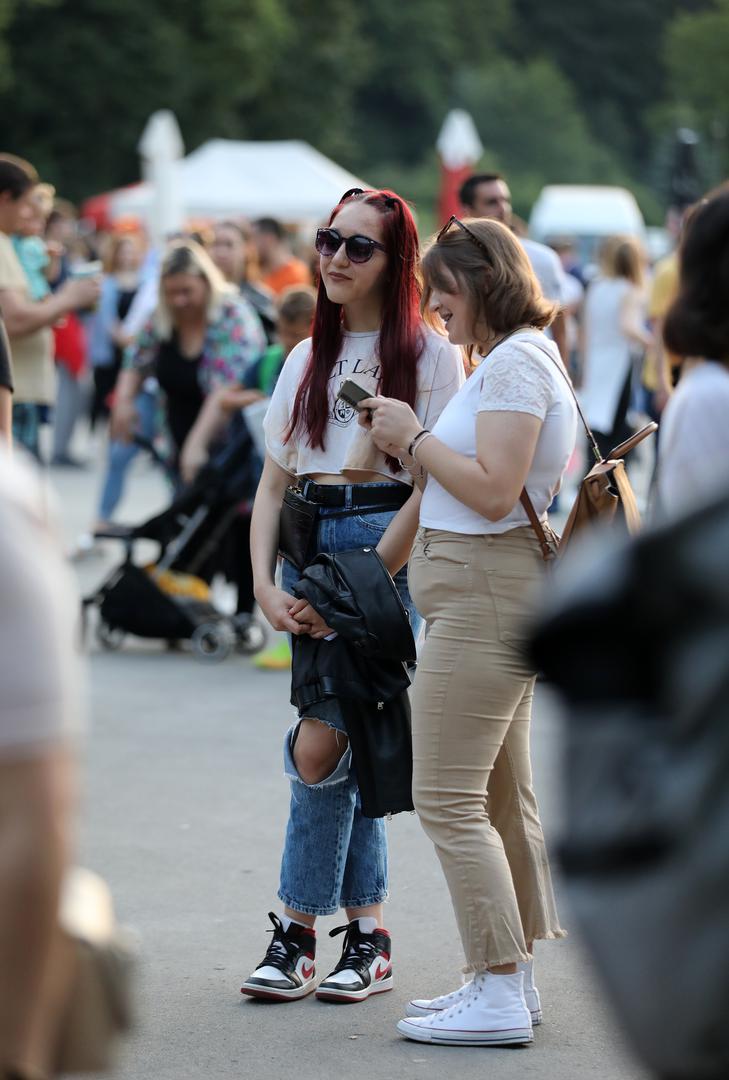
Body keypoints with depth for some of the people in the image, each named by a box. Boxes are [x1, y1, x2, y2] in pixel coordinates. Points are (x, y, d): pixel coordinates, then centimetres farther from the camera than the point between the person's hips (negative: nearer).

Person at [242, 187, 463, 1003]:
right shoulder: (309, 359, 15)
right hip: (312, 543, 5)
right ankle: (367, 933, 12)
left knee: (319, 746, -11)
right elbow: (272, 483, 13)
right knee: (352, 741, 6)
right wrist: (265, 584, -2)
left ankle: (298, 932, -2)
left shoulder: (427, 353, -3)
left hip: (390, 545, -5)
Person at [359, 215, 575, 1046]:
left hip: (485, 594, -11)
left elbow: (494, 489, -21)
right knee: (501, 797, 14)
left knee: (448, 799, -9)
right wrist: (414, 442, 8)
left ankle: (500, 995, -7)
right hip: (489, 595, 11)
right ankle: (511, 982, 20)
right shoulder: (517, 360, 18)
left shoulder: (514, 365, -14)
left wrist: (415, 438, -12)